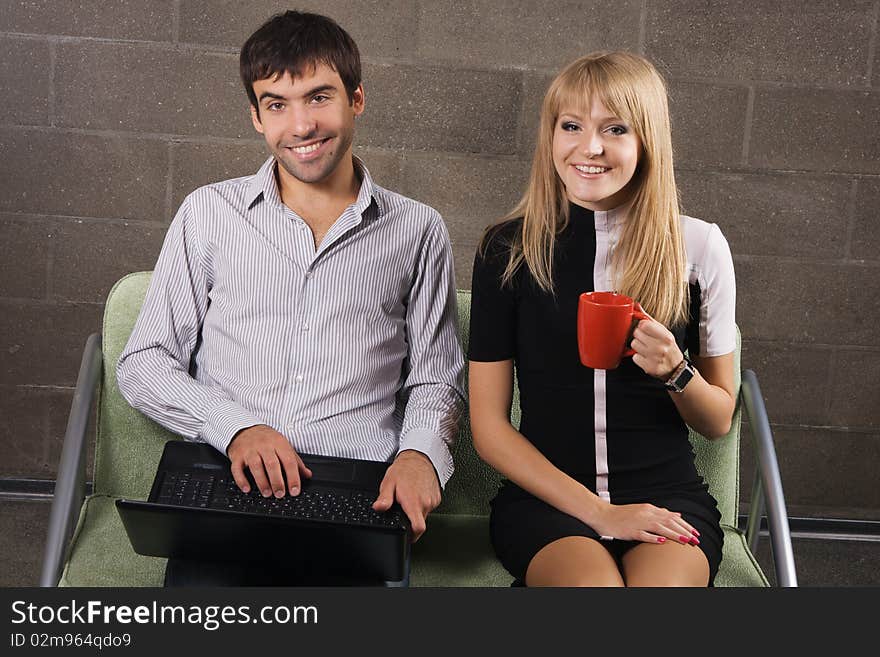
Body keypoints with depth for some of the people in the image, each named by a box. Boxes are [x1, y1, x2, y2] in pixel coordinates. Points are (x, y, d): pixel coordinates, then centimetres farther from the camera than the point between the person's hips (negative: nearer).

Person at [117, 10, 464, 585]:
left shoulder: (417, 230, 14)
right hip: (229, 480, 0)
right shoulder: (211, 213, 13)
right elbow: (142, 365, 12)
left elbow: (436, 379, 17)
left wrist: (420, 453, -6)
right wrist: (237, 427, -7)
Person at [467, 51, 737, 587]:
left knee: (661, 581, -31)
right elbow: (489, 425, -1)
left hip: (668, 497, 1)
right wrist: (598, 512, -11)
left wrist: (677, 372, -12)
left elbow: (719, 421, 10)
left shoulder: (699, 247, 2)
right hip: (545, 498, -1)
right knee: (595, 582, -32)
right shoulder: (509, 249, 0)